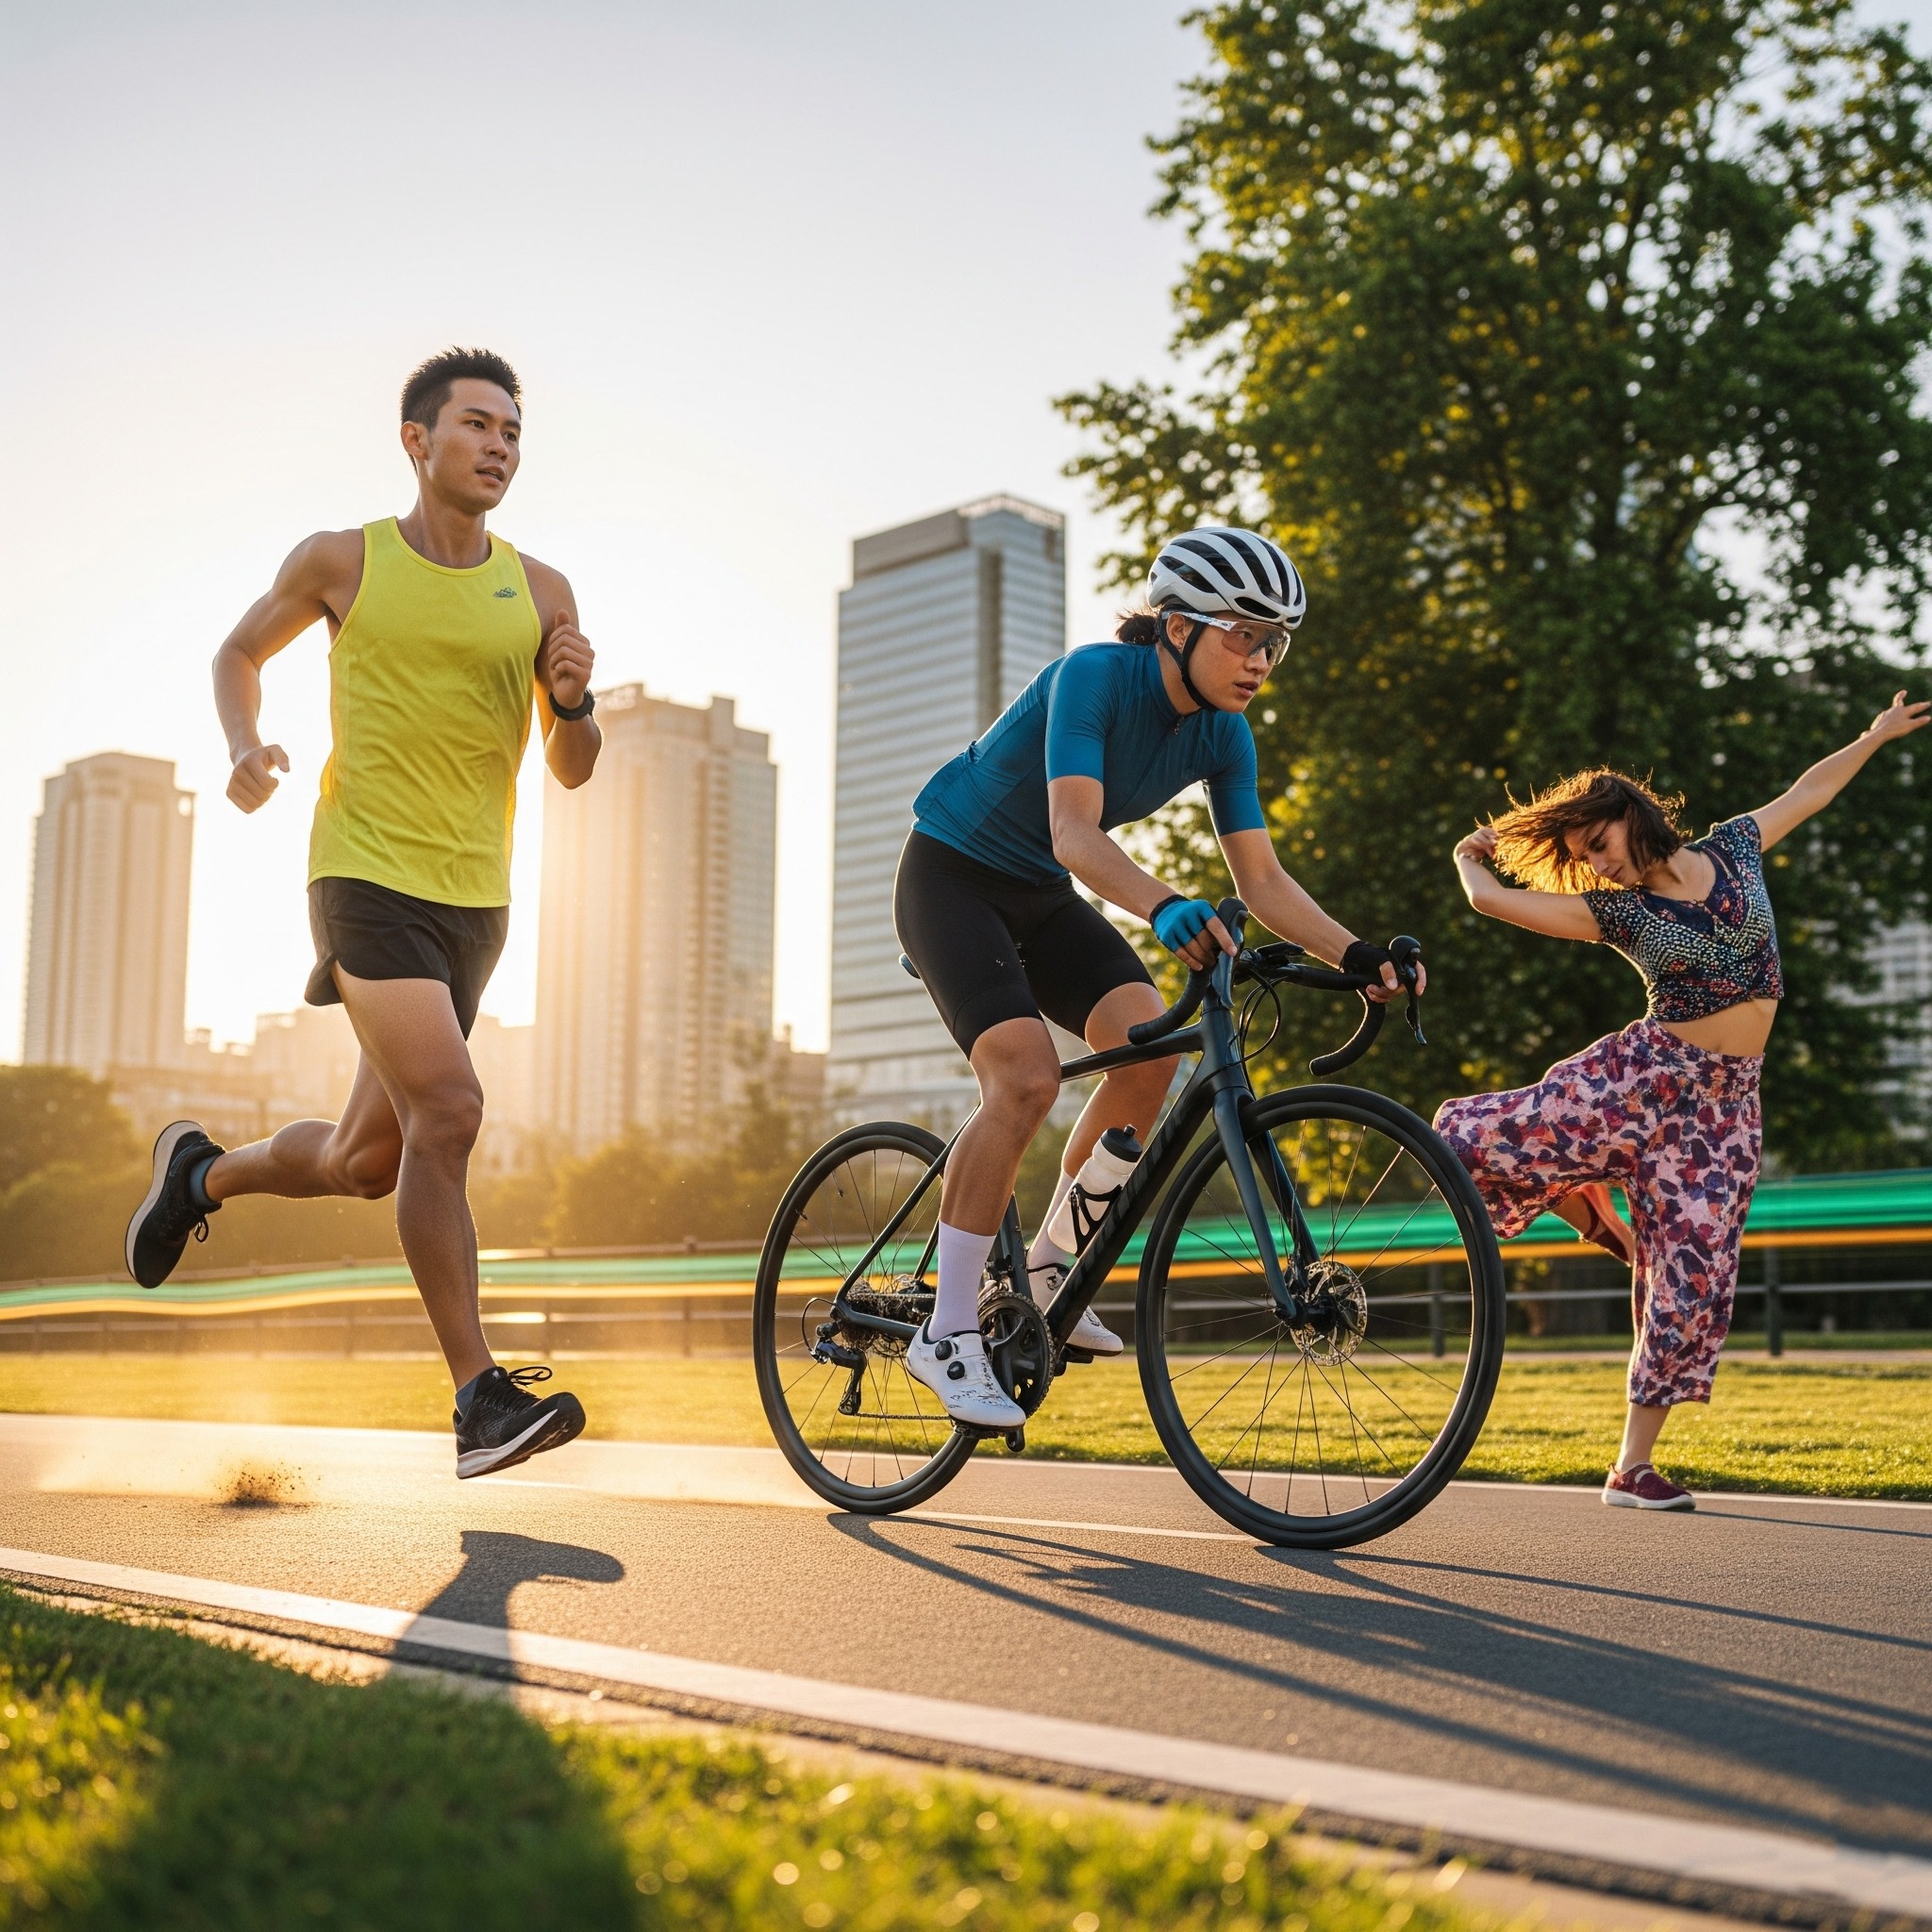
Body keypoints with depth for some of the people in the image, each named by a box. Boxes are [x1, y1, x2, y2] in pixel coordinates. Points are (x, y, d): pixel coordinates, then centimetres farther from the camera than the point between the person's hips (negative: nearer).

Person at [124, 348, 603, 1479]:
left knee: (368, 1163, 11)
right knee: (448, 1112, -22)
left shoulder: (540, 592, 6)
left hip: (475, 900, 4)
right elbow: (243, 650, 18)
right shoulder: (343, 562, 1)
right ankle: (482, 1399, -18)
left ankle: (203, 1172, 42)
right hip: (367, 876, -4)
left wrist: (574, 700, -14)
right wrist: (245, 745, -2)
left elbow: (572, 770, 8)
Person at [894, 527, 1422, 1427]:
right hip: (952, 877, -6)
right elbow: (1074, 832, -38)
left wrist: (1358, 955, -20)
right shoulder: (1094, 676, -26)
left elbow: (1263, 879, -6)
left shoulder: (1222, 734, -6)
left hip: (1042, 897, 6)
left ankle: (1051, 1263, 0)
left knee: (1150, 1044, -18)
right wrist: (1165, 907, -56)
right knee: (1027, 1076, -25)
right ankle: (946, 1334, -16)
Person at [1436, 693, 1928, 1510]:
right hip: (1650, 1071, -1)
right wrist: (1469, 856, 15)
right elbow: (1492, 898, -5)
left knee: (1692, 1281, -3)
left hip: (1727, 1097, 1)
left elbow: (1808, 792, 20)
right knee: (1483, 1137, -19)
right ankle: (1582, 1203, 13)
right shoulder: (1613, 910, -3)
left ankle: (1633, 1466, 5)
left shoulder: (1732, 848, 5)